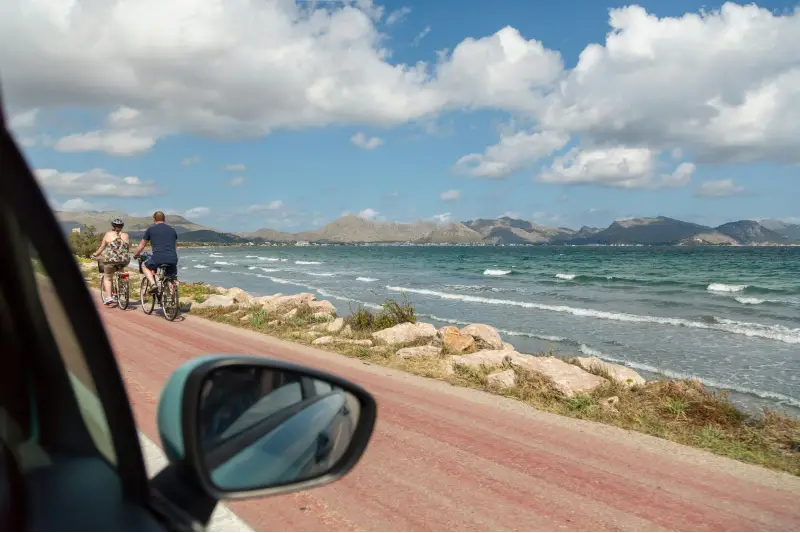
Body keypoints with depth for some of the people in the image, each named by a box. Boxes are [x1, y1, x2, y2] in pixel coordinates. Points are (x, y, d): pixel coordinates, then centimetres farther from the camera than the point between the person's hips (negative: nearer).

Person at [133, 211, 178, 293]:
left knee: (144, 265, 27)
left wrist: (136, 254, 40)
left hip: (157, 259, -3)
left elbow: (142, 245, 21)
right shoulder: (172, 229, 19)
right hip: (172, 260, 3)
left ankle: (153, 284, 7)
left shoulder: (151, 229, 11)